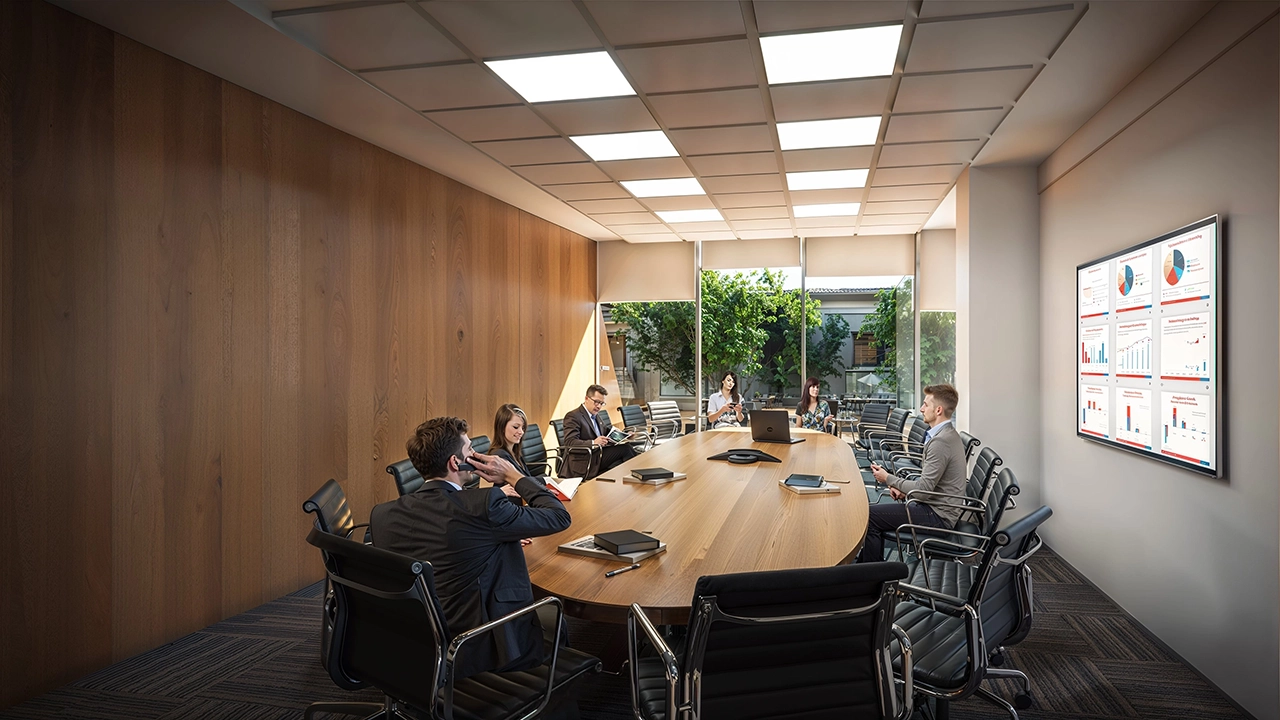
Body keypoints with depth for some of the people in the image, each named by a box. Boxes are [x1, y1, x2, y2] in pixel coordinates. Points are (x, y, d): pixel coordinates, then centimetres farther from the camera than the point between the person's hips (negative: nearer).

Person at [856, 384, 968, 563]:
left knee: (870, 516, -11)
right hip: (938, 508, 11)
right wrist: (904, 490, 3)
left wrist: (889, 479, -11)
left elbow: (924, 489, -23)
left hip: (938, 515, -11)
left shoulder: (940, 441, -23)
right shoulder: (948, 434, 11)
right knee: (875, 511, 13)